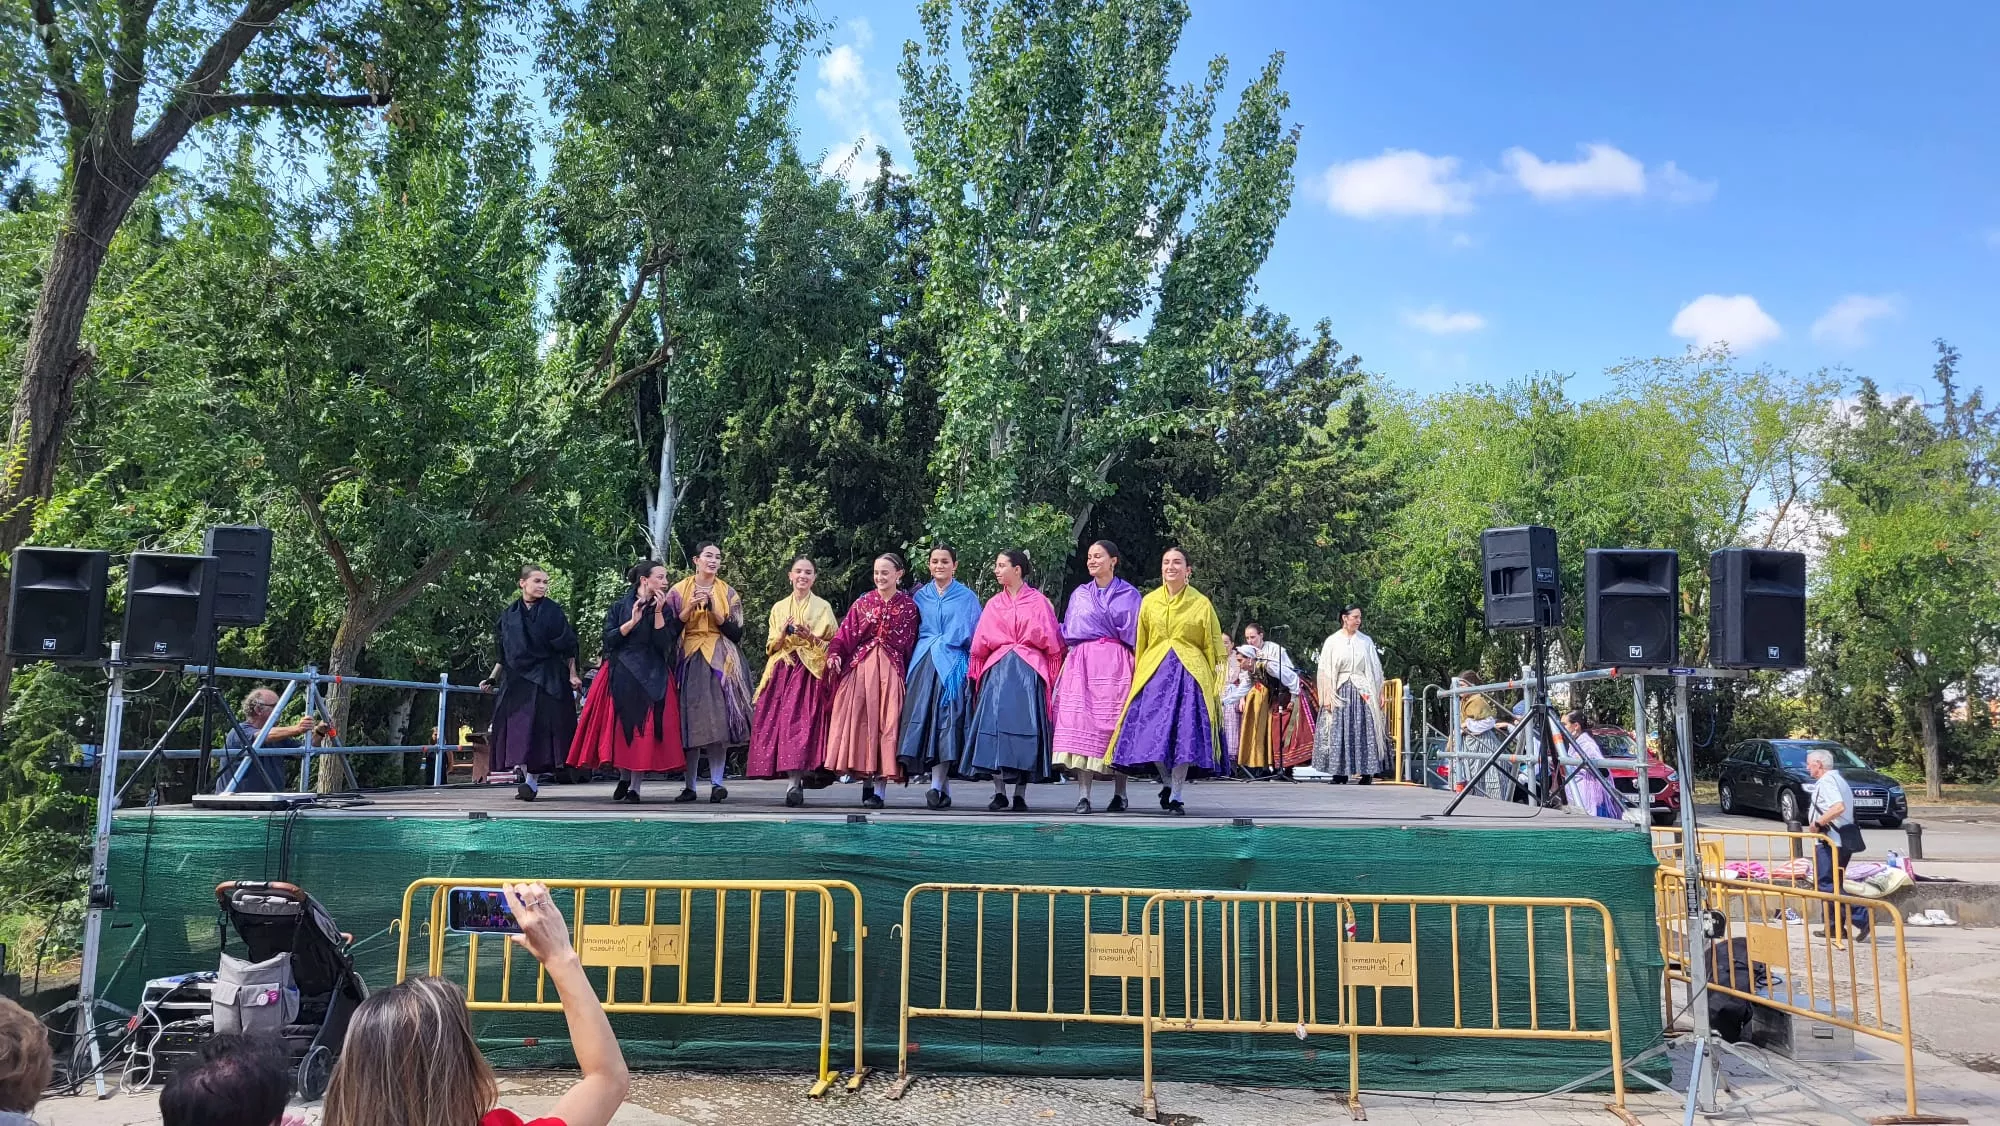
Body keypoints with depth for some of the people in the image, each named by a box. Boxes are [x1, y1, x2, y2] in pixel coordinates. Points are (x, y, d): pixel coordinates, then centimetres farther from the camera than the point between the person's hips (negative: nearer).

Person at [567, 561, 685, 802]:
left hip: (651, 677, 0)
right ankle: (624, 776, 18)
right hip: (620, 676, 0)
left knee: (645, 728, -6)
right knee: (621, 726, -2)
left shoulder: (664, 609, 7)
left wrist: (658, 612, -12)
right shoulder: (619, 607, 6)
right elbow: (609, 639, -5)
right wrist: (633, 621, -13)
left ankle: (635, 786, 0)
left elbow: (664, 644, -6)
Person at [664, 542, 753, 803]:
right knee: (689, 723, -3)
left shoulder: (728, 594, 10)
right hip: (688, 662, 0)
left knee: (718, 722, -10)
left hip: (720, 663, 0)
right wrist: (690, 607, -10)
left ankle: (717, 782, -7)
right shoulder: (678, 591, 8)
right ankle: (690, 786, 3)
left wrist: (714, 608, -9)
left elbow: (736, 633, 2)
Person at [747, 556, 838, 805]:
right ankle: (796, 783, -11)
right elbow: (771, 646, 13)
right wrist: (784, 633, -6)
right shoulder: (779, 607, 17)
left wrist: (811, 637, -11)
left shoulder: (823, 607, 9)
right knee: (782, 721, -11)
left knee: (803, 722, -16)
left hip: (810, 673, -3)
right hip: (782, 672, 3)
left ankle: (796, 782, -17)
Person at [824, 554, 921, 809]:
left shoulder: (908, 606, 5)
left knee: (886, 721, -4)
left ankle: (879, 788, -1)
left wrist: (908, 674, -7)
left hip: (891, 671, -2)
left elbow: (910, 645, 3)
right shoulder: (863, 603, 9)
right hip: (860, 667, 2)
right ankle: (867, 783, 7)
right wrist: (834, 654, -14)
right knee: (860, 721, -1)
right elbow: (845, 634, 3)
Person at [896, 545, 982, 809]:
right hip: (923, 664, 3)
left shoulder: (967, 597, 8)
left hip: (953, 665, -3)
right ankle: (943, 786, 2)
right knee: (922, 717, -4)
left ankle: (937, 786, -12)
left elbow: (975, 634, 5)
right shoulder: (919, 595, 15)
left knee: (946, 720, -11)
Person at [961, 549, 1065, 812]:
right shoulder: (993, 604, 16)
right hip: (998, 670, 3)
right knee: (995, 723, -6)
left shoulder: (1039, 601, 6)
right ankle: (999, 792, 0)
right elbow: (980, 644, 15)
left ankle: (1020, 794, 0)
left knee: (1025, 725, -6)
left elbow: (1051, 641, 3)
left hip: (1029, 671, -3)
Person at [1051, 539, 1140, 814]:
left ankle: (1119, 794, 5)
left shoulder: (1129, 593, 10)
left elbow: (1133, 633, 5)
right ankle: (1084, 794, -8)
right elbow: (1068, 633, 13)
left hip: (1115, 664, -2)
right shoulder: (1079, 594, 17)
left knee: (1115, 724, -4)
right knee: (1081, 723, -8)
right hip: (1082, 664, 2)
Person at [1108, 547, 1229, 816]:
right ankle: (1168, 782, 21)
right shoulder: (1149, 601, 11)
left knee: (1184, 733, -7)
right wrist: (1137, 676, 5)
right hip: (1154, 672, 2)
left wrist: (1216, 684, 1)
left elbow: (1214, 647, 7)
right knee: (1152, 732, -4)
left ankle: (1177, 796, 3)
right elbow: (1139, 644, 13)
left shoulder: (1201, 603, 6)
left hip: (1190, 674, -2)